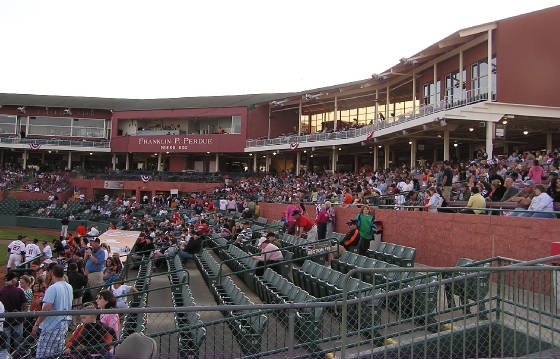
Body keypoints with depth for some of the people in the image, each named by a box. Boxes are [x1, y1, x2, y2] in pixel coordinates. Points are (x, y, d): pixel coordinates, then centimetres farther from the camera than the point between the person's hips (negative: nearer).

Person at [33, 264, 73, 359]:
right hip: (64, 324, 8)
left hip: (52, 325, -8)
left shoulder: (52, 288, -15)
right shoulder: (69, 287, 9)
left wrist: (36, 324, -14)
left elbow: (46, 308, -21)